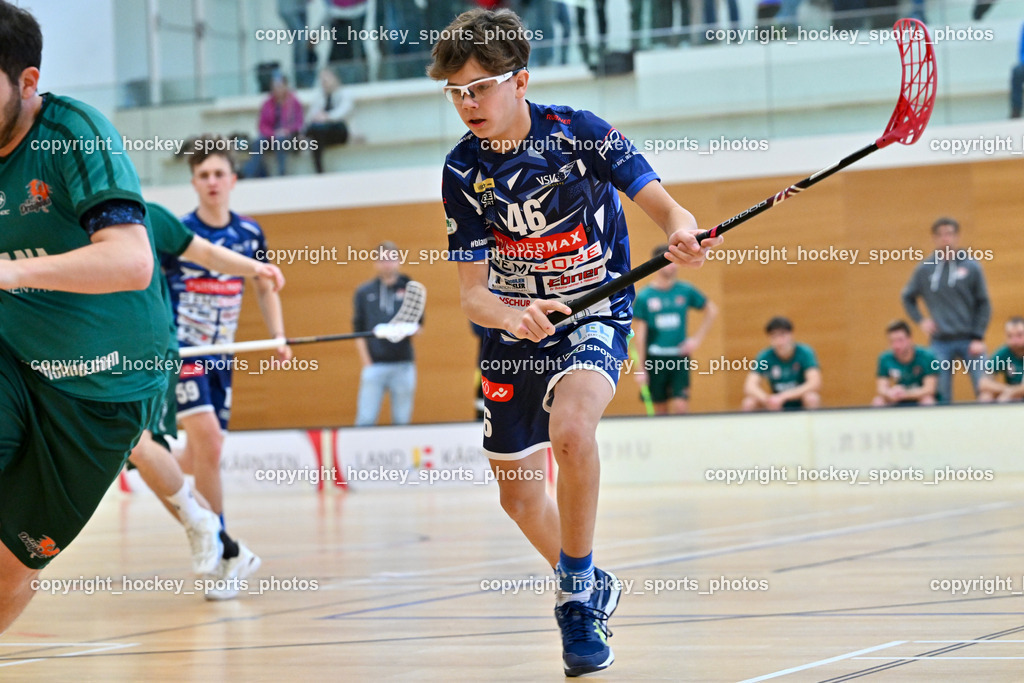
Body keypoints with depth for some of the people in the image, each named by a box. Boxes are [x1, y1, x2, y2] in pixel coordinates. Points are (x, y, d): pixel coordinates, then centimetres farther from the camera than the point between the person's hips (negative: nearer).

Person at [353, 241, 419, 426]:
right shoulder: (364, 292, 11)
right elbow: (359, 332, 8)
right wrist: (367, 364, -3)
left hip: (403, 364, 0)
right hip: (374, 364, 0)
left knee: (402, 421, 1)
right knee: (365, 420, -7)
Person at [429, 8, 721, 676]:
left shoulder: (579, 132, -15)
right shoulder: (463, 171, -9)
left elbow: (659, 200, -15)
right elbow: (472, 291, -11)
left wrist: (681, 229, -40)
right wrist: (513, 315, -33)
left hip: (595, 314, -4)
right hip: (514, 328, 4)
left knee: (570, 429, -33)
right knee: (519, 495, 11)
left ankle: (578, 596, -15)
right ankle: (591, 589, 41)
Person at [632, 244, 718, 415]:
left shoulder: (686, 291, 4)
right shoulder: (644, 297, -2)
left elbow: (711, 310, 17)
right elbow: (639, 335, -3)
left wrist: (697, 338, 7)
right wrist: (640, 368, -7)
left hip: (679, 358, 1)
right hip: (654, 360, -1)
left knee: (680, 407, -11)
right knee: (660, 409, 4)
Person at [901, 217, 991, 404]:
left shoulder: (971, 267, 0)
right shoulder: (924, 269, 5)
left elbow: (984, 304, 1)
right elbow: (907, 297, 19)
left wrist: (979, 338, -5)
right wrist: (920, 320, 4)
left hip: (969, 340, -2)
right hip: (940, 342, 2)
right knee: (942, 396, 3)